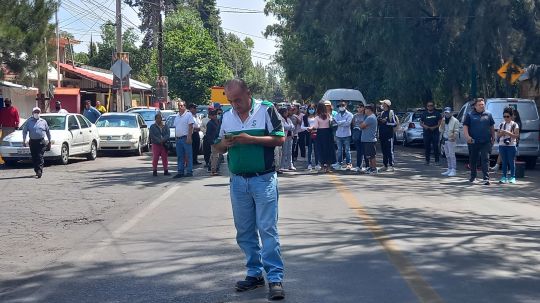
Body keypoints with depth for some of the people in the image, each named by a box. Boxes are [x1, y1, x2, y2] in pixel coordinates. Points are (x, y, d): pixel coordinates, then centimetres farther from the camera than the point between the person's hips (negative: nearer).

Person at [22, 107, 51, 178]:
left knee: (40, 157, -12)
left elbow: (48, 132, 16)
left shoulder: (43, 122, 10)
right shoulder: (29, 121, 9)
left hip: (41, 142, -2)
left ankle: (39, 171, -18)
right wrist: (24, 141, 1)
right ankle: (36, 171, 16)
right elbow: (24, 131, 9)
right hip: (32, 142, 2)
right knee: (34, 157, 5)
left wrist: (49, 141, 14)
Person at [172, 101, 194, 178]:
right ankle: (180, 172, 13)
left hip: (186, 138, -7)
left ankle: (190, 172, -2)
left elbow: (191, 126, -11)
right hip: (178, 139, 7)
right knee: (180, 156, 9)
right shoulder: (177, 116, 17)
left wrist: (189, 137, -18)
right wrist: (176, 137, 13)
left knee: (188, 156, -4)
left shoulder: (188, 114, -4)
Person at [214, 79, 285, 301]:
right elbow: (219, 148, 16)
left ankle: (275, 278, -6)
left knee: (268, 229, -7)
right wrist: (225, 143, -8)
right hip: (238, 181, 5)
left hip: (263, 180, -5)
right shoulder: (227, 117, 11)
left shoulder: (266, 110, -5)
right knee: (244, 232, 10)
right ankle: (254, 273, 20)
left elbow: (280, 139, -9)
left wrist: (251, 139, -19)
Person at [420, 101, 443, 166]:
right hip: (427, 133, 2)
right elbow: (421, 123, 10)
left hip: (435, 132, -1)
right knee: (427, 147, 4)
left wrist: (434, 127, -11)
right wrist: (424, 126, -12)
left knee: (435, 147, -6)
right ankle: (427, 160, 13)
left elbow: (440, 122, 5)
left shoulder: (437, 113, 5)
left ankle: (437, 161, -3)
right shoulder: (424, 114, 9)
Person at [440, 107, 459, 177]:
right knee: (447, 155, 13)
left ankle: (453, 170, -7)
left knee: (452, 155, -8)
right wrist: (442, 124, -6)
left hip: (451, 140, -7)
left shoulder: (455, 121, -7)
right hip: (445, 140, 7)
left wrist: (454, 137, -26)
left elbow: (456, 131, -11)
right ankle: (449, 169, 21)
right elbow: (441, 130, 11)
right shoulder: (443, 120, 14)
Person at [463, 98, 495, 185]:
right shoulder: (470, 115, 3)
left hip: (486, 142, 0)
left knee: (485, 159, -8)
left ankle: (486, 178, -12)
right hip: (473, 142, 0)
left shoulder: (488, 114, 9)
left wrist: (493, 138, 11)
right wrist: (467, 136, -15)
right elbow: (465, 127, 0)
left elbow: (492, 127, 15)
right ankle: (473, 176, 29)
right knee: (473, 160, 11)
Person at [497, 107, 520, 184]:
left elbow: (517, 135, -9)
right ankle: (504, 177, 11)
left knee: (511, 162, -1)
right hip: (502, 145, 4)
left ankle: (512, 177, 4)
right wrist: (501, 133, -10)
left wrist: (508, 133, -18)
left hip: (511, 145, -4)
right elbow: (497, 135, 12)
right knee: (504, 162, 7)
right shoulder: (501, 124, 9)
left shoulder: (514, 125, -2)